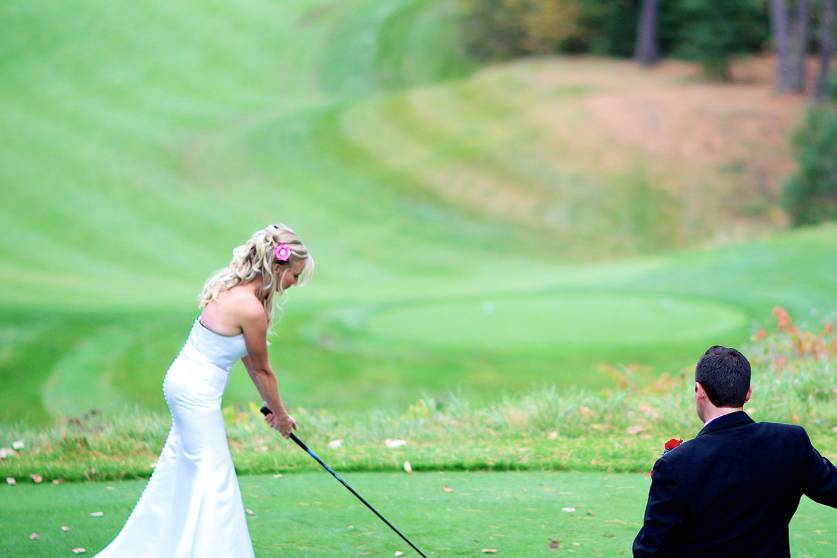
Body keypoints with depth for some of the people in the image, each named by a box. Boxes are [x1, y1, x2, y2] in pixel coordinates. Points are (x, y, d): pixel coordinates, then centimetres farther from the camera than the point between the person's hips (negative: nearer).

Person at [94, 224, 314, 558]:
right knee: (213, 474, 0)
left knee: (179, 469, 20)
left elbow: (249, 360, 14)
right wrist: (280, 414, 6)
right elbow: (262, 370, -8)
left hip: (183, 382, 10)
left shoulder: (235, 290, 6)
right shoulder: (251, 308, -22)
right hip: (197, 392, -10)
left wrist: (272, 406, 19)